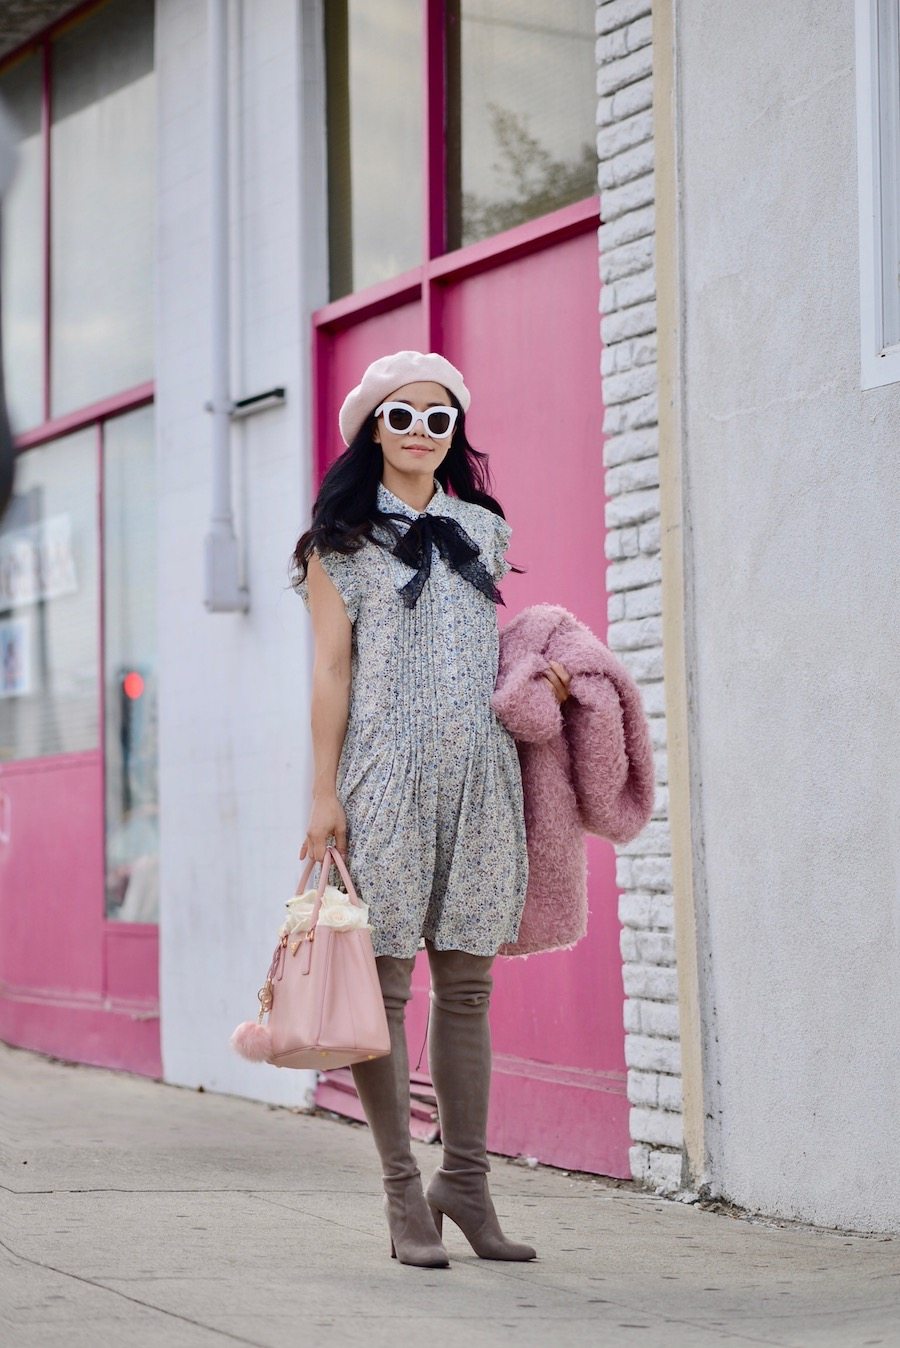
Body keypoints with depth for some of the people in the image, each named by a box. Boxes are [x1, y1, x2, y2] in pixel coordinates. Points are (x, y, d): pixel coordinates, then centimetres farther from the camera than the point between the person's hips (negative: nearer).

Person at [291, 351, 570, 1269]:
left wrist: (537, 678, 6)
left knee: (467, 984, 4)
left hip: (478, 774, 4)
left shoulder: (483, 529, 16)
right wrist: (324, 794, -6)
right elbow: (332, 667, 0)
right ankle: (404, 1194, 1)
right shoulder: (343, 536, 4)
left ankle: (466, 1182, 11)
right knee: (384, 980, -5)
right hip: (385, 777, -4)